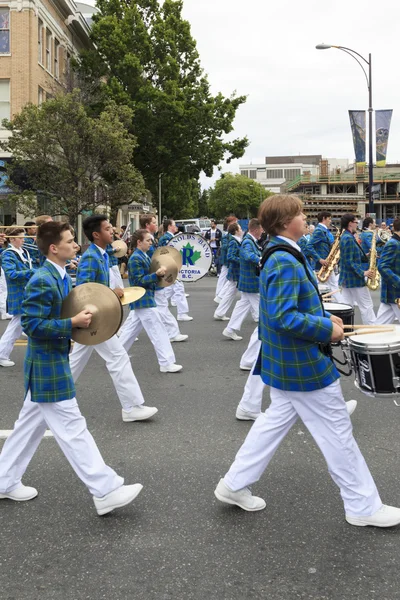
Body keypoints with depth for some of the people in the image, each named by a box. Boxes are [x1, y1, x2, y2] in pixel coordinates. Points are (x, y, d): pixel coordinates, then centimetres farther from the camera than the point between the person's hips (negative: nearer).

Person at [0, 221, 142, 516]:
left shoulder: (61, 276, 10)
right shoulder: (42, 281, -21)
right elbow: (32, 325, -24)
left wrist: (82, 317, 6)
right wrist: (73, 324, -25)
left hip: (52, 363, 10)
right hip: (48, 366, -10)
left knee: (31, 424, 19)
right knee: (73, 428, -5)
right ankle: (105, 490, 2)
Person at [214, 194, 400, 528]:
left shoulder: (280, 256, 9)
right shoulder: (286, 262, -24)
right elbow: (284, 318, -30)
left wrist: (322, 316, 10)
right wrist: (327, 329, -21)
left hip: (286, 363, 10)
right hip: (303, 365, -10)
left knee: (276, 421, 19)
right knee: (337, 432, 4)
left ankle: (235, 485, 26)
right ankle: (363, 507, 20)